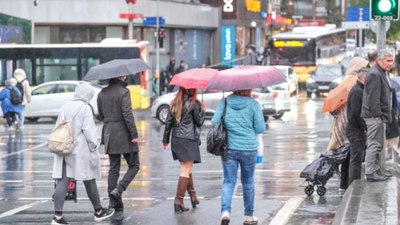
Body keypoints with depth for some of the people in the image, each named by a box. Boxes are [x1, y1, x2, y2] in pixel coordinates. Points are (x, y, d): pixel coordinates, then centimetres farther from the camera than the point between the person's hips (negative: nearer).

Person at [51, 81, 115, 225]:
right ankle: (98, 212, 25)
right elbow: (88, 131, -14)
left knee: (62, 182, -1)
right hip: (80, 150, -5)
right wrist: (94, 147, -6)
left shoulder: (65, 107, 9)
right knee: (89, 181, 10)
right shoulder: (85, 108, -9)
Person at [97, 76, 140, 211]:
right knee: (134, 166, 6)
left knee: (113, 168, 10)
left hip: (109, 134, 6)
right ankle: (118, 190, -12)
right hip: (124, 134, -6)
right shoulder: (123, 92, -12)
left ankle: (114, 202, 9)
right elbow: (128, 115, -17)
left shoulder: (102, 94, 7)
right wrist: (134, 135, -14)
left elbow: (101, 116, 13)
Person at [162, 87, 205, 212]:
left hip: (175, 140, 6)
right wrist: (202, 110, 14)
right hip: (189, 140, -6)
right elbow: (199, 122, -2)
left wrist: (165, 139, 15)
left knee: (186, 169, 17)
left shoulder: (175, 103, 8)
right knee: (186, 170, -5)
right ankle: (179, 200, -10)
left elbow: (169, 121, 9)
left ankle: (193, 196, 23)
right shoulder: (193, 103, -8)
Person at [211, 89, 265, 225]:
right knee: (248, 182, 13)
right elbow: (260, 128, -6)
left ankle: (225, 211, -18)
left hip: (228, 148, 1)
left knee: (228, 181, 4)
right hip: (249, 149, -1)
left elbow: (214, 122, -3)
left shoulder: (225, 102, -1)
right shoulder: (253, 104, -6)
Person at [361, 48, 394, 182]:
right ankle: (370, 173, -7)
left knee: (379, 144, 17)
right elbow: (373, 98, -22)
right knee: (374, 144, -9)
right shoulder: (374, 74, -17)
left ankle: (376, 170, 26)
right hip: (375, 116, -11)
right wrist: (377, 115, -22)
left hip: (380, 116, 11)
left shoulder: (383, 73, 17)